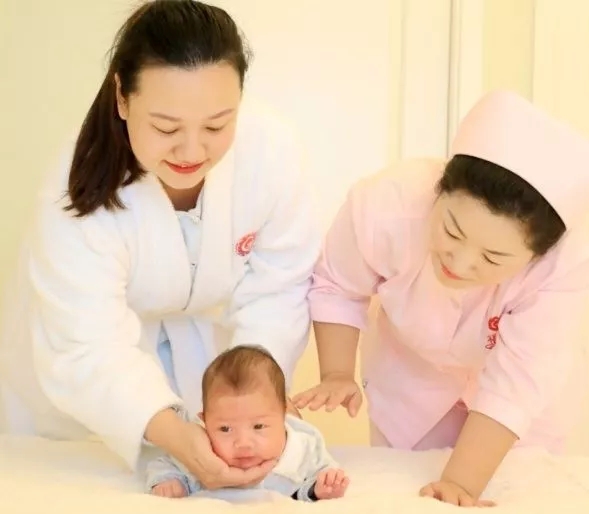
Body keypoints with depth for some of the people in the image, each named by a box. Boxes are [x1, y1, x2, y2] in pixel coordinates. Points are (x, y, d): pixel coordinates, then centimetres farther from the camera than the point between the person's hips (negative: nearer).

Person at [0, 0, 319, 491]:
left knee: (219, 471, 18)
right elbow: (88, 352, -36)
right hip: (79, 361, -1)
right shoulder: (82, 191, -35)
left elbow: (275, 291, -21)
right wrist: (169, 432, -51)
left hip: (204, 337, 2)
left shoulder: (272, 148, -30)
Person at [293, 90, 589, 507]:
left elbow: (518, 384, -37)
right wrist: (337, 375, -20)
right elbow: (335, 288, -14)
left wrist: (460, 482, -42)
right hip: (413, 373, 2)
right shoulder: (386, 206, -36)